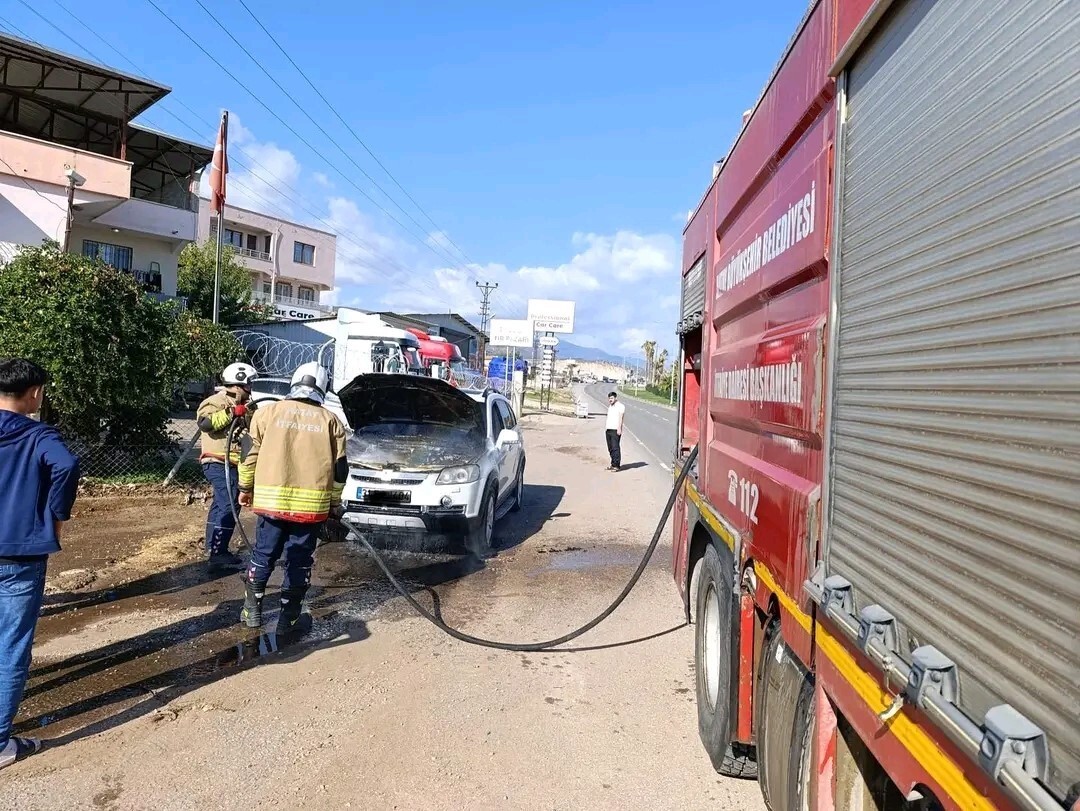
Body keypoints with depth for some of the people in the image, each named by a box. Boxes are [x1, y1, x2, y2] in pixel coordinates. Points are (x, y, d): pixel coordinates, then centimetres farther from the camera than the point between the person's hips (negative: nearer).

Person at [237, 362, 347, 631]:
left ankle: (252, 610, 23)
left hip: (271, 499, 1)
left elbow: (251, 453, 5)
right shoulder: (330, 420, 5)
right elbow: (339, 468, 5)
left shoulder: (269, 412, 5)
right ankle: (288, 617, 15)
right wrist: (335, 502, 15)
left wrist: (246, 488, 17)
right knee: (300, 561, 10)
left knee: (263, 554, 15)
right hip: (312, 504, 0)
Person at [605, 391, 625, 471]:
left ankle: (616, 465, -9)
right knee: (610, 448, 9)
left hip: (615, 430, -8)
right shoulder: (610, 407, 21)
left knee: (615, 448, -10)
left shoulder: (620, 406, -4)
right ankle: (613, 463, 16)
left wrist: (619, 428, -20)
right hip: (608, 429, 8)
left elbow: (621, 417, -12)